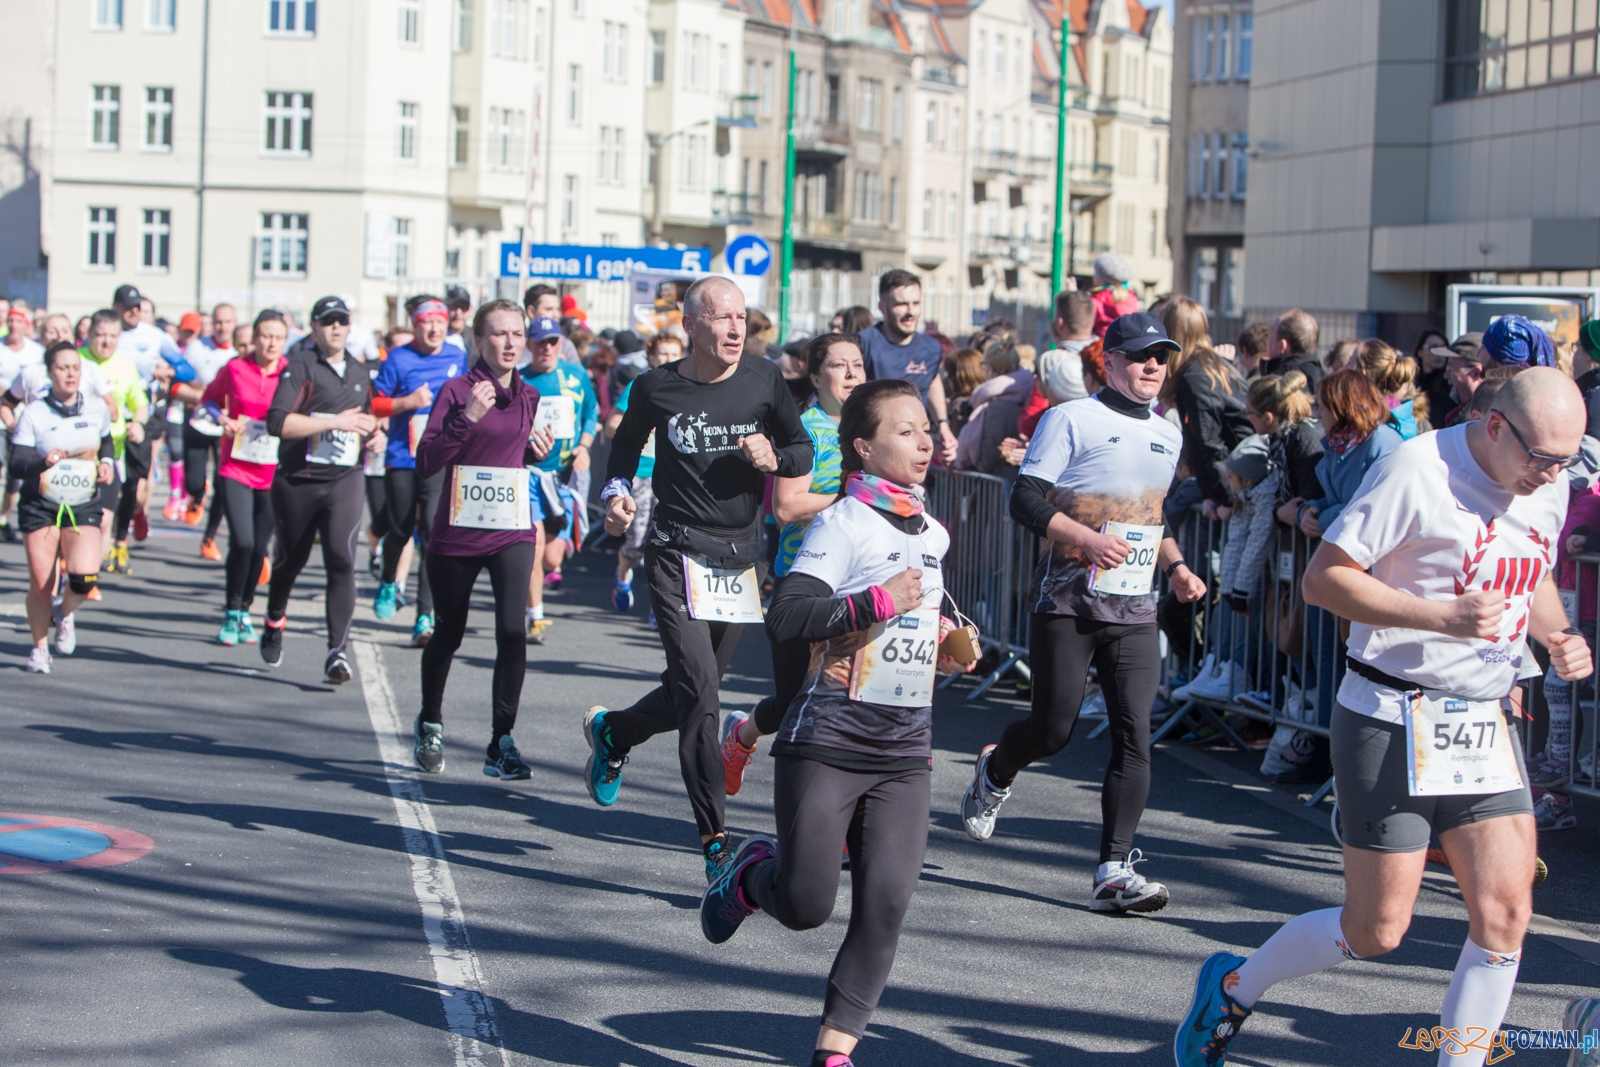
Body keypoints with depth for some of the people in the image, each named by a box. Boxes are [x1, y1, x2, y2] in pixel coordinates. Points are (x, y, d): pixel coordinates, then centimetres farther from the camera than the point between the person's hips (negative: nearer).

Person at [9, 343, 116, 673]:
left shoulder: (97, 408, 2)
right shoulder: (33, 414, -7)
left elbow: (106, 441, 23)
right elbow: (16, 466, -12)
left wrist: (107, 462, 2)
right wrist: (44, 461, -31)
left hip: (84, 506, 1)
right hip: (40, 505, -1)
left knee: (85, 577, -19)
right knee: (40, 584, 0)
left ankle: (65, 614, 15)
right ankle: (40, 647, 25)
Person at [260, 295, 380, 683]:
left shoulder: (360, 372, 14)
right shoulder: (300, 367, -6)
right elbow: (278, 422, -20)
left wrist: (373, 435, 9)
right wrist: (336, 421, -22)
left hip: (344, 480, 3)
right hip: (297, 480, -2)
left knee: (342, 560, -16)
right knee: (290, 559, 14)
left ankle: (337, 652, -19)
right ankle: (275, 621, 44)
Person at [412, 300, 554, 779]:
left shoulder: (529, 397, 8)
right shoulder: (456, 390, -7)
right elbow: (426, 463, -16)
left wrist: (540, 453, 3)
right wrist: (467, 417, -25)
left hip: (512, 531, 2)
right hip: (457, 532, -2)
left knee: (512, 631, -16)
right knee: (449, 632, 13)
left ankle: (502, 743, -9)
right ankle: (430, 724, 38)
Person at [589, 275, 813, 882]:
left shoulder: (764, 382, 0)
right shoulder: (658, 388, -4)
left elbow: (804, 449, 11)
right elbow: (625, 445, 14)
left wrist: (775, 458, -11)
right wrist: (616, 493, -5)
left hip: (741, 559, 4)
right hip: (679, 555, -4)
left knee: (691, 695, 13)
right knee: (699, 691, -16)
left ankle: (611, 732, 46)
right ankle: (715, 845, -13)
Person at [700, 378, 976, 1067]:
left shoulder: (934, 534, 15)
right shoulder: (845, 523, -10)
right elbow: (785, 621, -22)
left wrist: (942, 647, 15)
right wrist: (876, 602, -22)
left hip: (905, 751, 6)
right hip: (828, 741, -6)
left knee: (887, 902, -6)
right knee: (806, 906, -5)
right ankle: (752, 873, 29)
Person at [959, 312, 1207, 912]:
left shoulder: (1168, 436, 18)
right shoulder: (1071, 419, -3)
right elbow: (1025, 501, -9)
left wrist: (1175, 566, 12)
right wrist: (1087, 539, -22)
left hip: (1134, 609, 5)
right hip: (1067, 600, -5)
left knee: (1135, 736, -8)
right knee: (1053, 730, -2)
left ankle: (1114, 873, -8)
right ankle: (994, 772, 33)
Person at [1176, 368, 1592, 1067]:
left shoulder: (1550, 486, 6)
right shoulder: (1419, 470, -18)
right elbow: (1322, 578, -17)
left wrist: (1558, 639, 3)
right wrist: (1443, 616, -26)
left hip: (1486, 722, 7)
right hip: (1394, 724, -6)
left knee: (1505, 914, -4)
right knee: (1377, 930, 1)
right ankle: (1231, 989, 26)